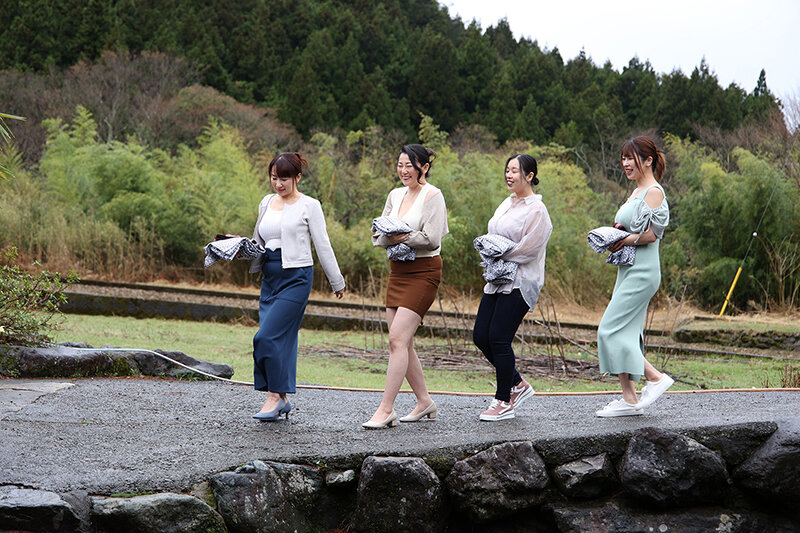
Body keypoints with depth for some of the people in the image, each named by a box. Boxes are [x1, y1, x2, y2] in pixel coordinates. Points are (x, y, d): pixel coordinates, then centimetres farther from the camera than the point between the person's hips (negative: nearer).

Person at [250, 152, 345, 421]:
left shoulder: (309, 206, -2)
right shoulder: (266, 203, 14)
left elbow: (323, 245, 0)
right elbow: (259, 241, 23)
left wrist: (337, 282, 4)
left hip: (296, 277, -6)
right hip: (270, 277, 6)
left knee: (268, 336, -15)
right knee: (281, 338, 5)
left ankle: (275, 396, -5)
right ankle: (282, 400, 12)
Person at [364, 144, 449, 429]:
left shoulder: (433, 196, -9)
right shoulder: (395, 195, 13)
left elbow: (431, 239, -18)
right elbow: (378, 237, 11)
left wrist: (399, 237, -11)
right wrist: (392, 238, -11)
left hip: (423, 272, -8)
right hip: (398, 270, 8)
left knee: (397, 339, -14)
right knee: (402, 343, 8)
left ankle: (386, 410, -14)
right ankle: (424, 402, 21)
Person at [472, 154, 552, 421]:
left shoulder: (537, 210, -11)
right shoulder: (507, 204, 15)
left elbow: (528, 249, -17)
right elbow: (492, 237, 19)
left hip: (520, 282, -9)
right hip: (498, 279, 9)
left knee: (498, 338, -9)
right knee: (481, 336, 5)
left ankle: (504, 402, 4)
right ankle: (517, 384, 23)